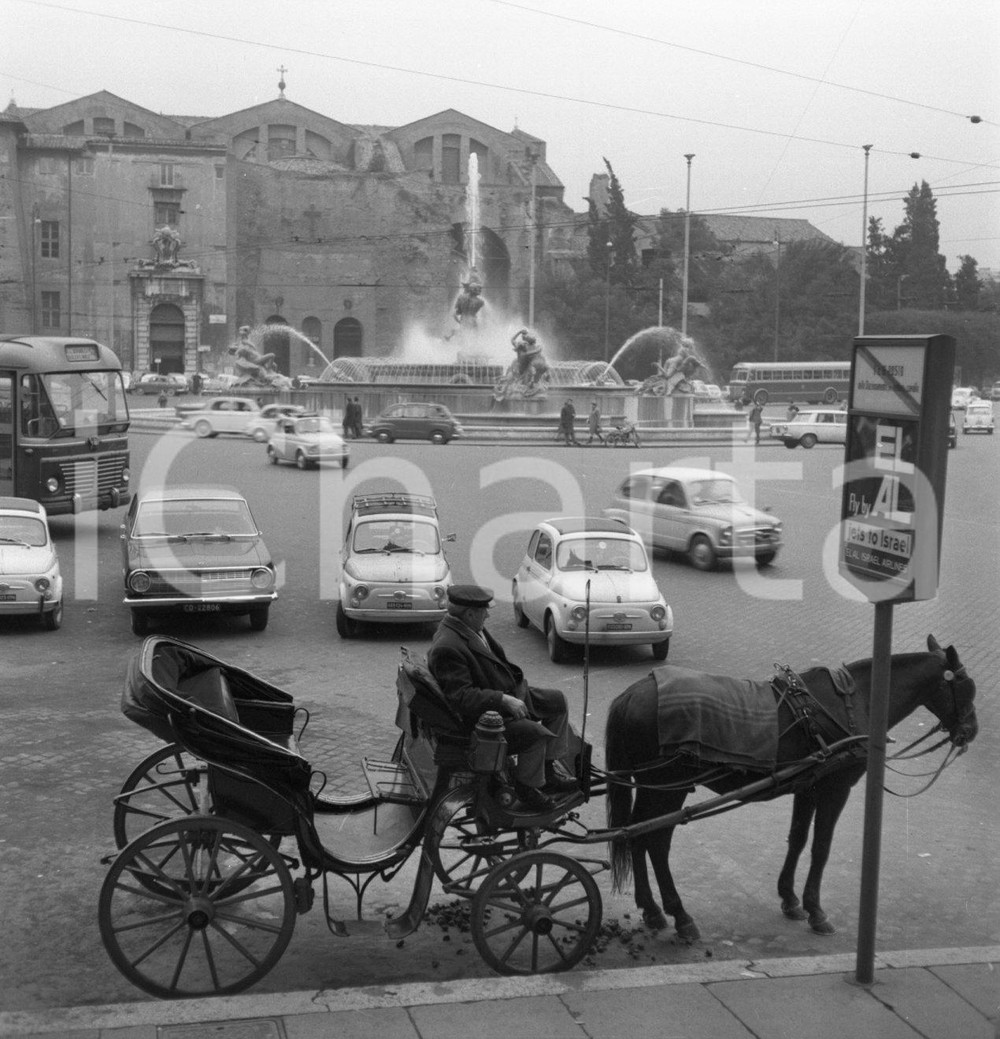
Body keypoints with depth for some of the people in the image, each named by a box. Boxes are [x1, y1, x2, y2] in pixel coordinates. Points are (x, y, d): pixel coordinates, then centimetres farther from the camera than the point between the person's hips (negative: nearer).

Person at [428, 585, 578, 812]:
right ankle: (527, 788, -4)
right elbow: (461, 697, -32)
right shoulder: (447, 649, -29)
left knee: (557, 700, 12)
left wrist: (517, 681, 7)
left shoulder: (472, 629, 4)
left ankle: (550, 768, 18)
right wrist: (504, 700, -31)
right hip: (477, 718, -11)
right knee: (535, 733, -28)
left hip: (506, 694, 11)